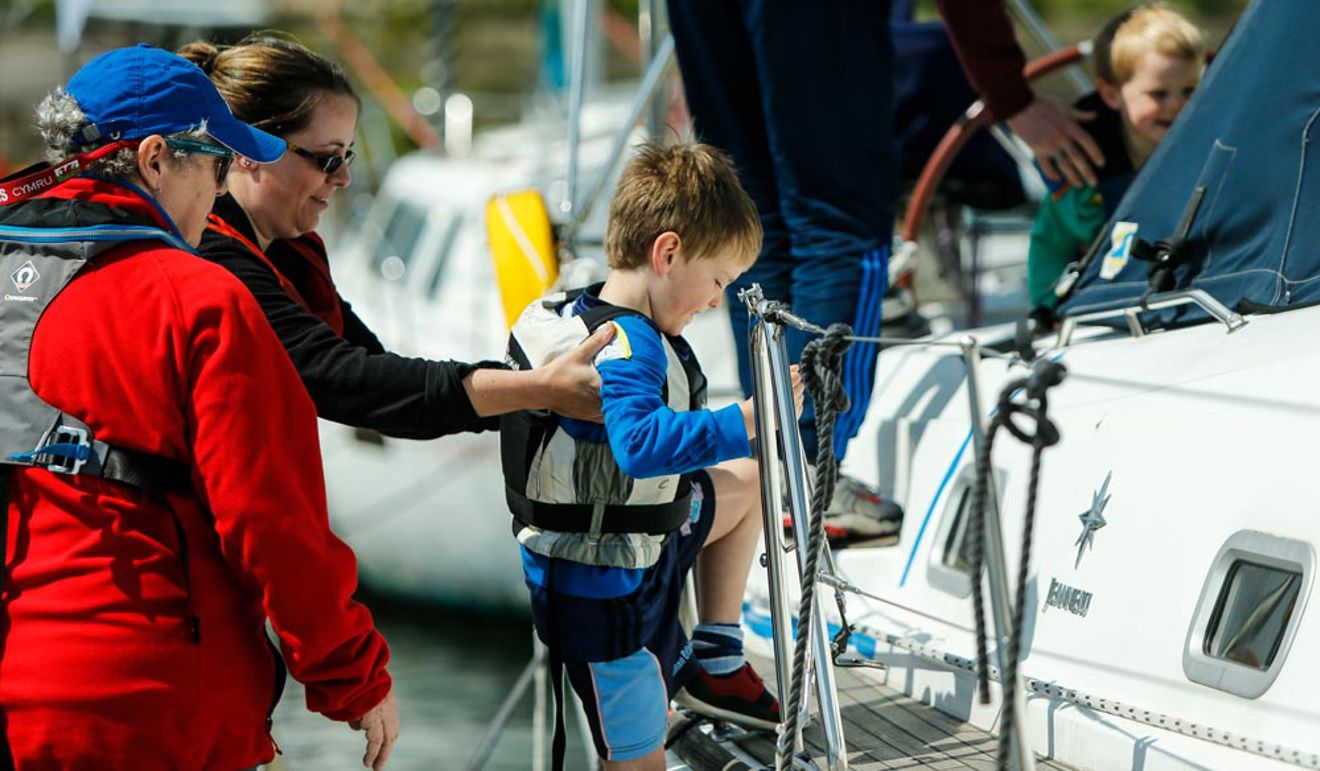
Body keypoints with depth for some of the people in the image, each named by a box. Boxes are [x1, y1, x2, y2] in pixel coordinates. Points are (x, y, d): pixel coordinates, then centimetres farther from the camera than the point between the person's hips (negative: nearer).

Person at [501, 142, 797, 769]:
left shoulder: (588, 314, 4)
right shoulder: (627, 347, -28)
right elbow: (640, 442, -46)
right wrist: (744, 424, -44)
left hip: (637, 547, 11)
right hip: (604, 592, -11)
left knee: (746, 482, 26)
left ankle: (716, 663, 29)